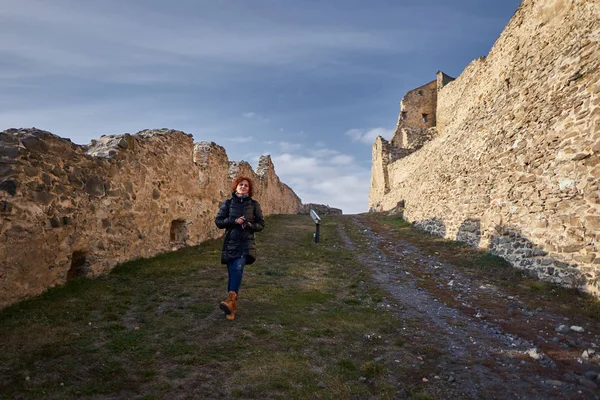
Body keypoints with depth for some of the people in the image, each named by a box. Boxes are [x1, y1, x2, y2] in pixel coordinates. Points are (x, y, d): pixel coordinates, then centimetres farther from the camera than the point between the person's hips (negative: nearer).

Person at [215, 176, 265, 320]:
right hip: (231, 242, 1)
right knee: (232, 273, 2)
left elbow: (261, 224, 6)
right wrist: (234, 221, -12)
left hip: (246, 242, -1)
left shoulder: (254, 204, 4)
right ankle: (232, 305, 13)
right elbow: (218, 221, 3)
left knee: (238, 268, -24)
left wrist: (250, 225, -14)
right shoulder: (228, 203, 5)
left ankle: (231, 299, -30)